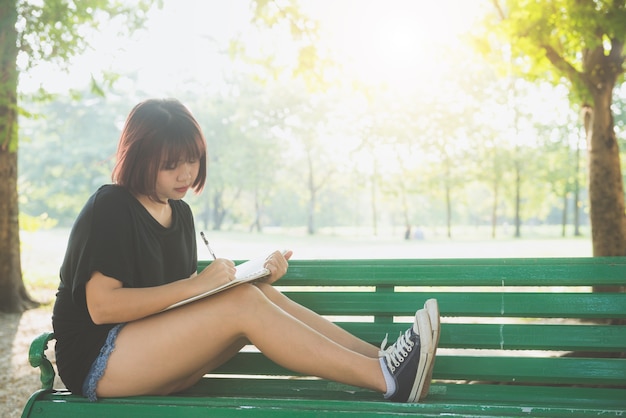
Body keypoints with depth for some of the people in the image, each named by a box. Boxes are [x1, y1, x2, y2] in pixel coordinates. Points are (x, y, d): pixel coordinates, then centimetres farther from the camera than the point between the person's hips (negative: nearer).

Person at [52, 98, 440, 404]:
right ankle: (385, 377, -26)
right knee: (244, 305, -24)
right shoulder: (109, 209, -12)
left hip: (155, 356, 7)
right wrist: (197, 284, -24)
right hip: (97, 360, -7)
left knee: (260, 296, -13)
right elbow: (101, 305, -21)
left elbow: (183, 300, 9)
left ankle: (377, 356, -17)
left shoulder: (179, 212, 12)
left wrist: (258, 277, -7)